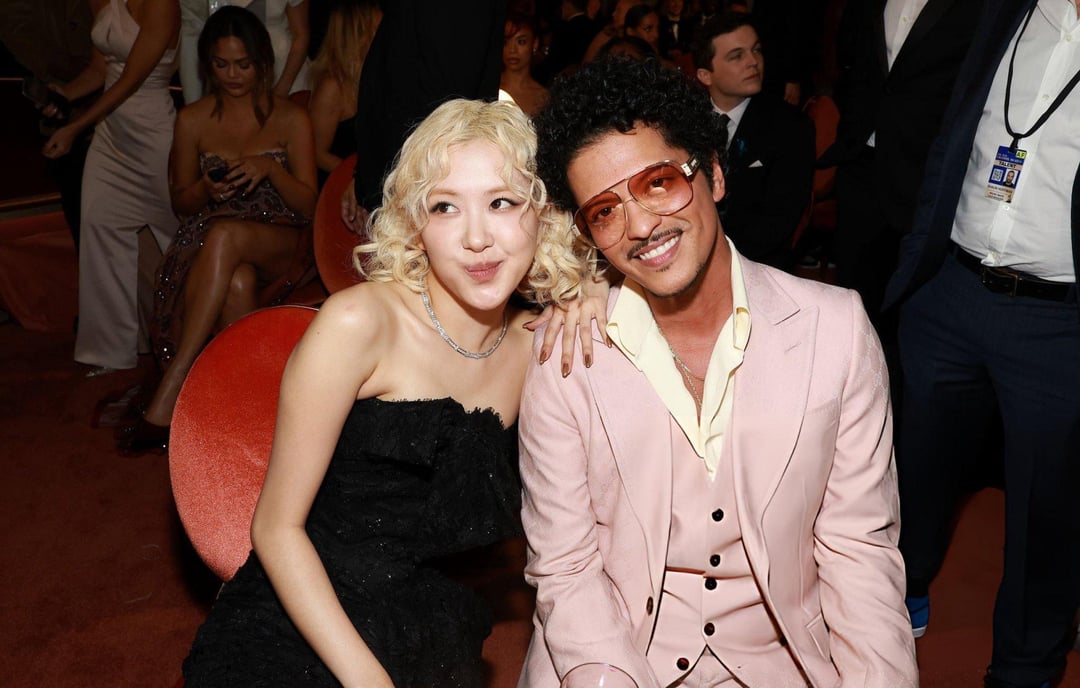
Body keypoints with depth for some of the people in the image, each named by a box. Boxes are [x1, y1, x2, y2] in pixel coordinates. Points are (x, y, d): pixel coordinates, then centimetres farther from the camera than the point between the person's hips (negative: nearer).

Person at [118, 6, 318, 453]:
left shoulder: (291, 120, 5)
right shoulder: (192, 121, 10)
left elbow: (308, 205, 2)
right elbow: (181, 203, 16)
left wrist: (270, 168, -16)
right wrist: (206, 189, -8)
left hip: (281, 248, -1)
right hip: (208, 247, 2)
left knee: (225, 235, -38)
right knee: (236, 283, -38)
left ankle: (169, 397, -39)